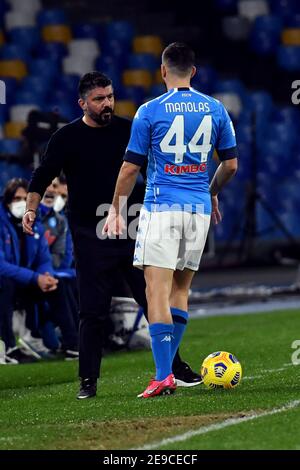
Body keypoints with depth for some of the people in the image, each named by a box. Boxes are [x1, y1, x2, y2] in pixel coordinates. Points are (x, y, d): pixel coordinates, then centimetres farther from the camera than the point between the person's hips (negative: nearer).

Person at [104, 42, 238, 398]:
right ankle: (166, 367, 13)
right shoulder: (216, 110, 6)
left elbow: (131, 168, -2)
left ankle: (163, 376, -15)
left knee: (157, 292, -7)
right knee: (180, 289, 15)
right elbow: (230, 164, 11)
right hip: (199, 209, 4)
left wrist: (116, 210, 9)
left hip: (162, 208, -4)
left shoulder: (150, 111, -5)